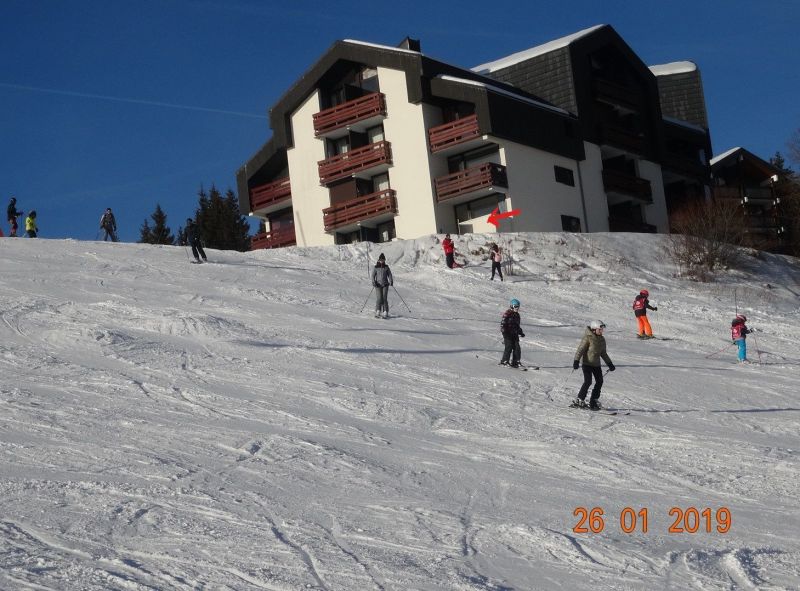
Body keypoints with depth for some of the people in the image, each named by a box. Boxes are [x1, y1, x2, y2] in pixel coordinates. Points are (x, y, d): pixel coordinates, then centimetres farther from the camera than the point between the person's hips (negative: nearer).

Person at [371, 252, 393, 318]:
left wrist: (391, 281, -8)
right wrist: (373, 282, -14)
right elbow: (373, 275, 1)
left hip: (385, 284, 1)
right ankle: (378, 312, -4)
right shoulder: (376, 267, 3)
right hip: (378, 285, -1)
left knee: (384, 298, -6)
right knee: (379, 298, -11)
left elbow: (389, 274, 8)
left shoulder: (386, 267, 8)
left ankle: (385, 312, -5)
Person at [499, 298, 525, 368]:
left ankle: (515, 362, 6)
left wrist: (520, 332, 22)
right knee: (509, 347, -14)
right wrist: (503, 331, -23)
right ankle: (504, 361, -6)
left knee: (517, 348, 0)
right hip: (508, 333, -7)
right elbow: (503, 323, -12)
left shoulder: (517, 315, 17)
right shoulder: (507, 314, -7)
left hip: (515, 334, 7)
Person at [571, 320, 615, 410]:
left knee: (599, 381, 2)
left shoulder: (602, 339, 9)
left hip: (596, 364, 7)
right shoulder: (588, 338, -13)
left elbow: (603, 353, 20)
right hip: (587, 363, -7)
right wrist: (576, 361, -21)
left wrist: (609, 364, 20)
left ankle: (594, 401, 11)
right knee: (588, 381, -15)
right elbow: (580, 349, -14)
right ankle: (579, 400, -7)